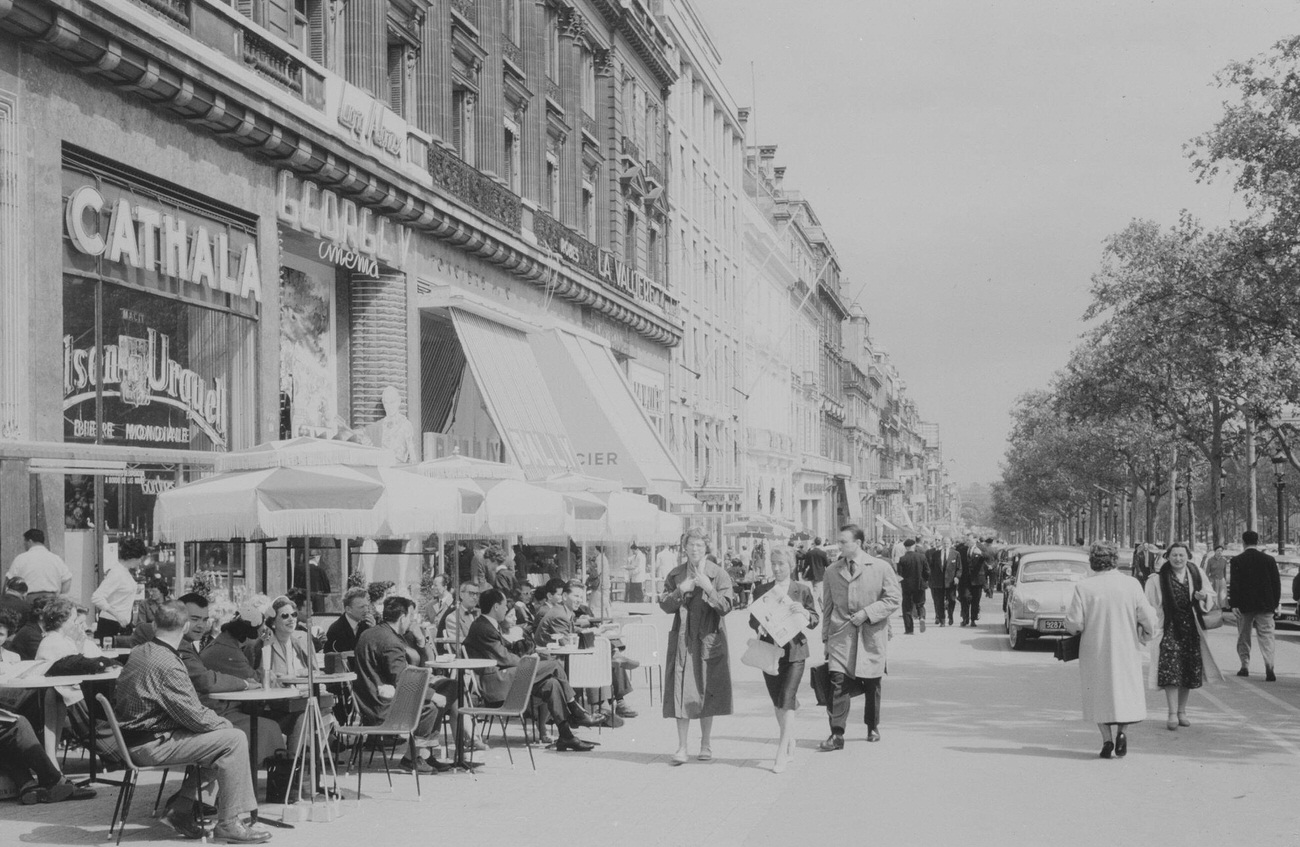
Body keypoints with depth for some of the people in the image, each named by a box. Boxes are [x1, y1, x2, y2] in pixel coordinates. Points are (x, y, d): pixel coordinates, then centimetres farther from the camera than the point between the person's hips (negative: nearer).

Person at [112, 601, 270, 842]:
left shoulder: (138, 653, 8)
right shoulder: (167, 665, -22)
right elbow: (195, 717, -21)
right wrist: (222, 722, -1)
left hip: (134, 737, 10)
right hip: (152, 745, -10)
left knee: (218, 740, 18)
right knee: (234, 740, -13)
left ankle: (179, 808, 15)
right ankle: (231, 823, -8)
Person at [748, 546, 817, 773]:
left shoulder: (802, 591, 2)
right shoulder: (761, 591, 7)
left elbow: (814, 620, 5)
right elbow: (752, 619, 10)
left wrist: (803, 612, -15)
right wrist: (760, 627, -12)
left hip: (794, 650, -3)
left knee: (787, 699, -12)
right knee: (777, 702, 11)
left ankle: (782, 754, -11)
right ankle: (790, 745, 30)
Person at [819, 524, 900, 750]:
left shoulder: (881, 568, -2)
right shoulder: (832, 572, 8)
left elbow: (894, 598, -3)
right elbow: (827, 608, 13)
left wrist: (867, 613, -13)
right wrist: (826, 638, 11)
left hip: (871, 636, -1)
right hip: (841, 636, 1)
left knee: (871, 684, 10)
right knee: (838, 682, -12)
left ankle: (873, 727, 31)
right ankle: (837, 734, -11)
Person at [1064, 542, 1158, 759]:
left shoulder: (1084, 588, -11)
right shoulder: (1132, 584, -6)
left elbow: (1073, 622, -13)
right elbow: (1147, 617, -6)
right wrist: (1147, 634, 14)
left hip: (1095, 650, -1)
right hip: (1126, 648, 1)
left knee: (1099, 692, 11)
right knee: (1126, 688, 18)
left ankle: (1107, 739, 3)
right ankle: (1121, 730, 0)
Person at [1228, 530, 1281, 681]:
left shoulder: (1237, 560, -6)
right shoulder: (1269, 560, 0)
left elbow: (1233, 584, -10)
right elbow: (1276, 582, 3)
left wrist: (1233, 604, -8)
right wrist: (1275, 603, 11)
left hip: (1244, 606, -1)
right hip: (1265, 606, 1)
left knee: (1243, 637, 13)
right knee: (1266, 636, 0)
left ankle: (1245, 667, 17)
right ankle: (1269, 668, -15)